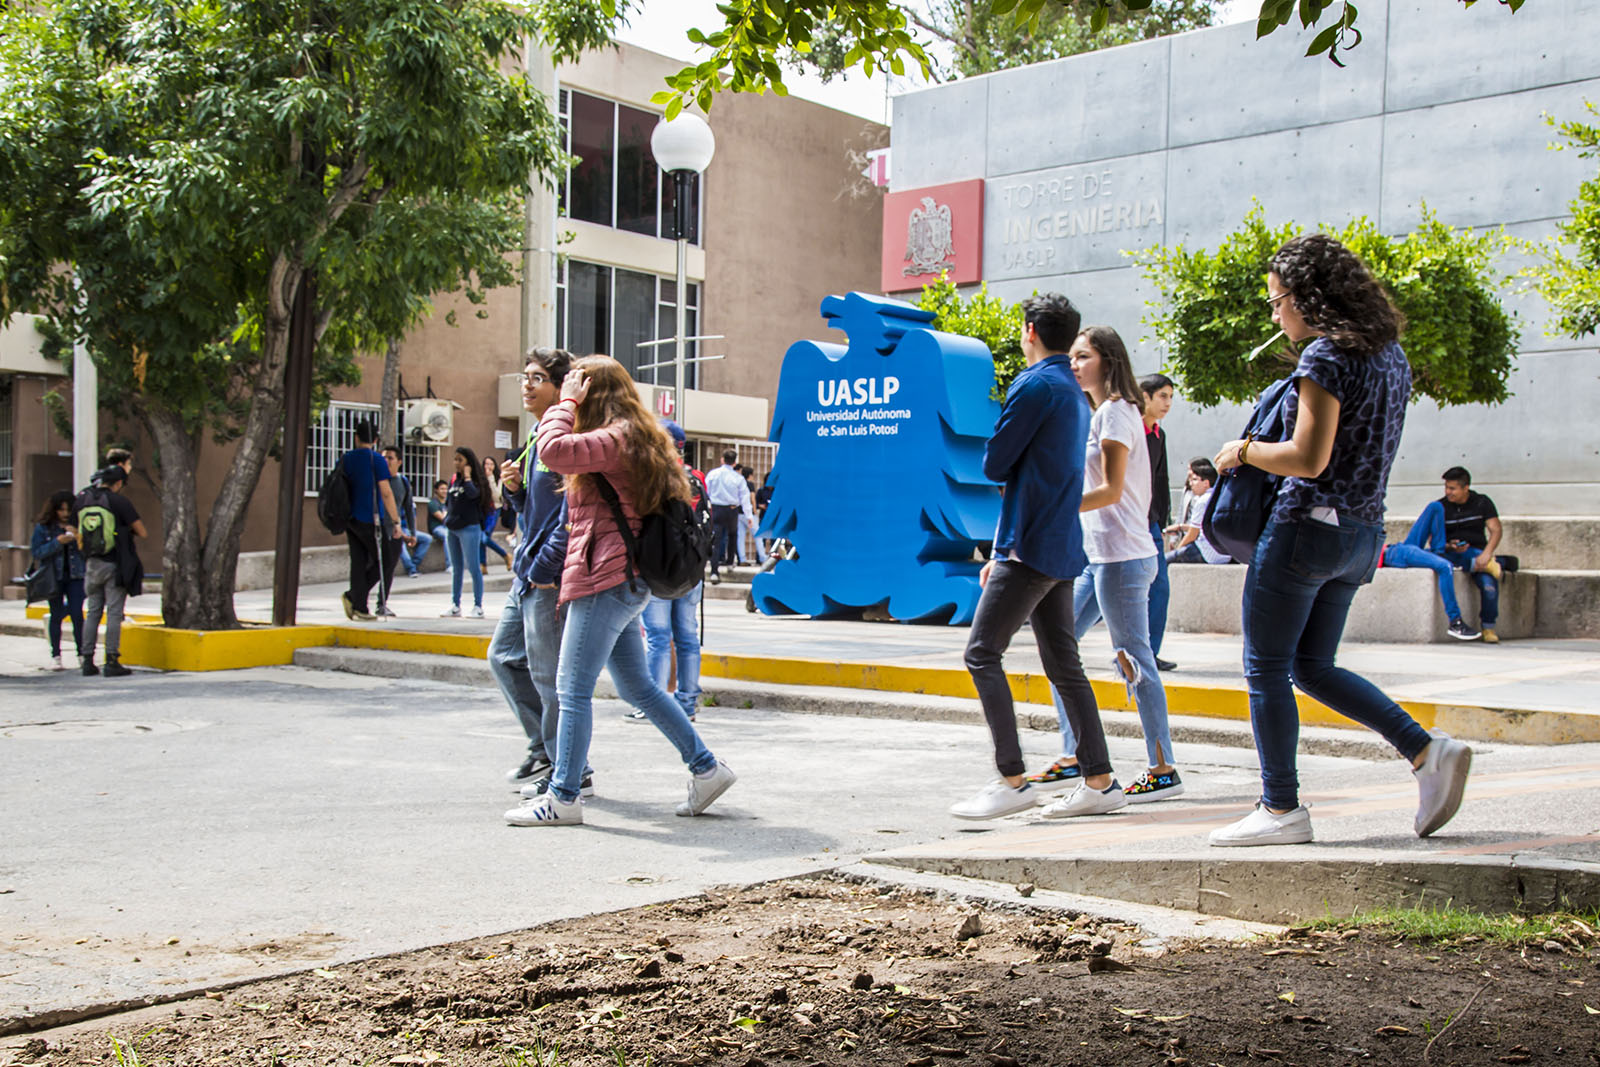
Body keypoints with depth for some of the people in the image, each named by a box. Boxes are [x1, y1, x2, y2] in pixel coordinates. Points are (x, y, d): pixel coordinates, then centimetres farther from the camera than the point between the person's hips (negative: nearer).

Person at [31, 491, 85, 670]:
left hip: (75, 576, 0)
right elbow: (36, 552, -5)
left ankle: (81, 653, 3)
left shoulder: (78, 525, 4)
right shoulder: (43, 527, 1)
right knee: (56, 615, 4)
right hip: (54, 577, 0)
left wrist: (78, 537, -15)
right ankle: (55, 655, 11)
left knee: (77, 614, -6)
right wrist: (57, 542, -16)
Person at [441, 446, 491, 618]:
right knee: (456, 569, 12)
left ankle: (478, 606, 0)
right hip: (451, 528, 7)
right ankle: (455, 605, 17)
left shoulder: (475, 481, -5)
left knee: (474, 567, -4)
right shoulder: (453, 480, 12)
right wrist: (446, 515, 6)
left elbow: (472, 493, -26)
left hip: (469, 528, -7)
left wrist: (467, 476, -14)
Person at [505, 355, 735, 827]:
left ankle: (564, 797, 2)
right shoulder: (638, 437, 17)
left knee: (573, 688, -4)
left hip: (606, 580, -10)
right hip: (625, 581, 10)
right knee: (638, 686, 16)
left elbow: (554, 450, -28)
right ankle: (706, 767, 20)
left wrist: (566, 403, -14)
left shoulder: (615, 439, -13)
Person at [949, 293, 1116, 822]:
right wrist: (1002, 555, 23)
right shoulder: (1075, 394, 20)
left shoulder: (1035, 385, -10)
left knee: (982, 653, -7)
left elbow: (994, 465, -12)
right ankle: (1099, 781, 12)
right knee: (1064, 665, 11)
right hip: (1063, 547, 9)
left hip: (1033, 546, -9)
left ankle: (1012, 779, -10)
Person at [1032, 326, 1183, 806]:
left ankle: (1164, 770, 1)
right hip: (1098, 555, 10)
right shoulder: (1100, 413, 19)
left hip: (1121, 555, -10)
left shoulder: (1115, 412, -10)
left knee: (1135, 658, -6)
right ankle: (1072, 756, 14)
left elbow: (1111, 490, -16)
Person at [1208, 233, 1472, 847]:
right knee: (1313, 666, 17)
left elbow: (1310, 459, -21)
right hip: (1363, 532, 9)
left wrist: (1244, 451, -5)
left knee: (1266, 668, 1)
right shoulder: (1389, 355, 13)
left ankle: (1281, 809, 5)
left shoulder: (1325, 356, -14)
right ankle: (1427, 751, 7)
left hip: (1309, 522, -9)